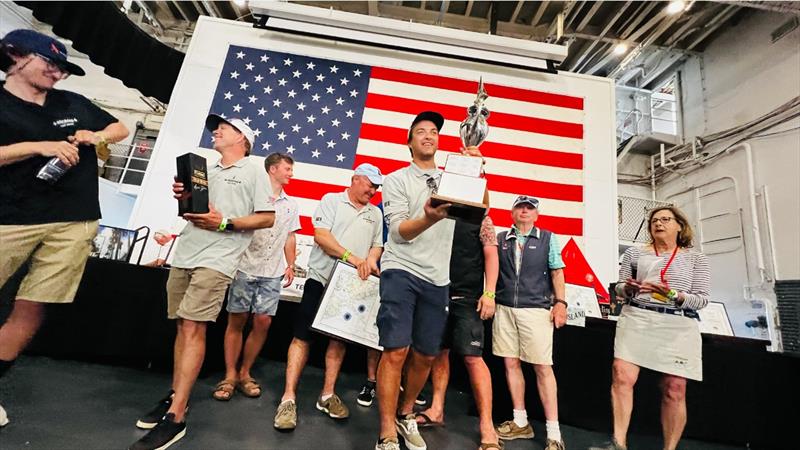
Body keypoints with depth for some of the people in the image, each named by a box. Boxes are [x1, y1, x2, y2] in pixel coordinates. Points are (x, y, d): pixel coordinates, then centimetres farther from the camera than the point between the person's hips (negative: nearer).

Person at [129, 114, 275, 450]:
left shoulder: (253, 172, 1)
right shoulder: (207, 171, 22)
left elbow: (267, 218, -7)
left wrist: (224, 224, -15)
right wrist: (183, 198, 4)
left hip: (215, 260, -7)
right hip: (185, 254, 7)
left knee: (193, 328, -11)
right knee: (182, 326, 11)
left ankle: (175, 418, -5)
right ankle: (175, 397, 24)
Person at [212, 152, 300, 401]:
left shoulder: (291, 204, 13)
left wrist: (291, 265, 10)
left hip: (272, 272, 3)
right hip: (246, 267, -3)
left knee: (263, 322, 2)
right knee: (237, 320, 4)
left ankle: (244, 373, 19)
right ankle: (230, 375, 17)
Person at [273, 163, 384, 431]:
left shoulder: (375, 213, 14)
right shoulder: (331, 200, 1)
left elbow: (377, 245, 13)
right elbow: (320, 236, -10)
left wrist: (371, 261, -10)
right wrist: (351, 257, -18)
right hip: (322, 278, -4)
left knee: (339, 338, 10)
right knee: (302, 337, -2)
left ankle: (327, 395, 22)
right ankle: (288, 399, 8)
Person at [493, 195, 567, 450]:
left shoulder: (547, 238, 8)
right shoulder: (500, 239, 10)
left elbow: (557, 272, 6)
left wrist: (560, 302, -2)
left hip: (536, 309, -2)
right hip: (504, 309, 2)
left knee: (543, 367, -1)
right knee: (510, 363, 7)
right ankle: (521, 423, 22)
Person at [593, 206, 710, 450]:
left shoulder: (695, 258, 9)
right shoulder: (635, 252, 11)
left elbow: (702, 299, 2)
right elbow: (620, 287, 12)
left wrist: (673, 295, -17)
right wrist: (628, 289, -11)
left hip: (679, 325, 0)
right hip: (636, 319, 0)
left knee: (674, 389, 0)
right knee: (622, 375, -12)